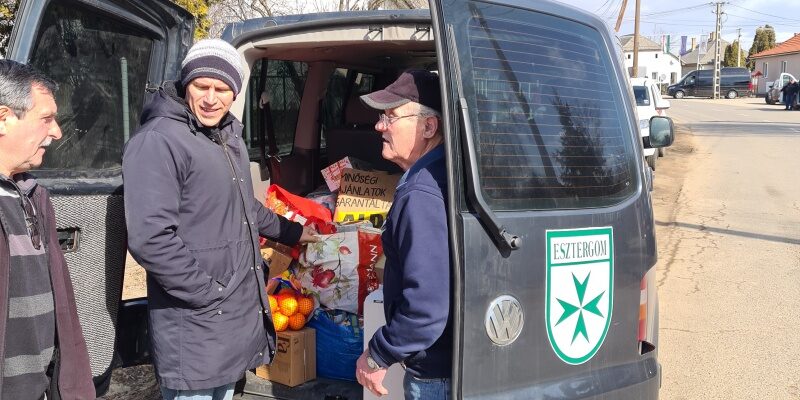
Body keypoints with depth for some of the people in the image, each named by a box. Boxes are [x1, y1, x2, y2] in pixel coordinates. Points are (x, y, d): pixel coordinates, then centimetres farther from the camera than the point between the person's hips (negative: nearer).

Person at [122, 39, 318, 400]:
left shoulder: (229, 137, 12)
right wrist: (209, 293, -21)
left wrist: (291, 232, 34)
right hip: (196, 329, -9)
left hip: (239, 316, 9)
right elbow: (150, 238, -27)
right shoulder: (158, 141, -19)